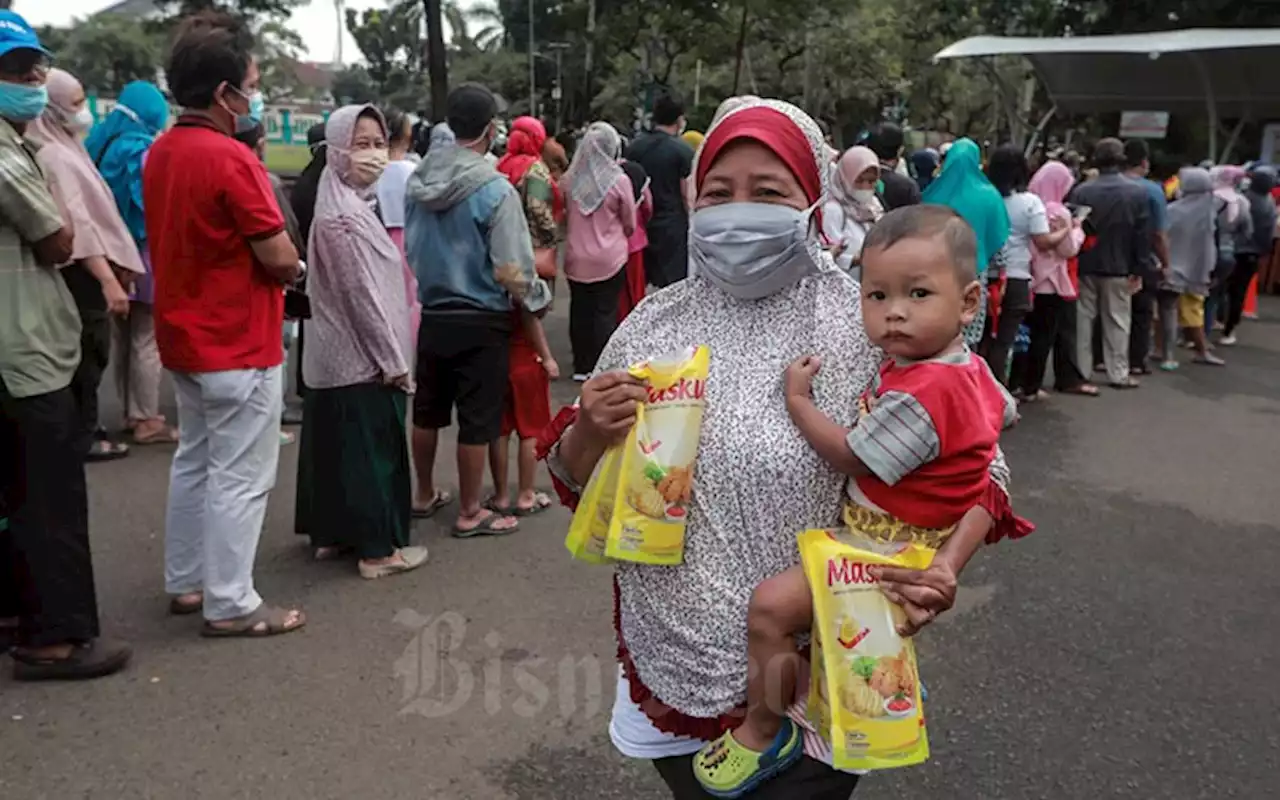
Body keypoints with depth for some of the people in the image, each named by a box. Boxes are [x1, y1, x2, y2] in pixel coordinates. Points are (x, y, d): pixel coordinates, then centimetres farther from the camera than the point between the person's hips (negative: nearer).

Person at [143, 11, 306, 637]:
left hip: (184, 338, 9)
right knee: (239, 478, 0)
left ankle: (185, 582, 29)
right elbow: (281, 257, -18)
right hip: (238, 346, -9)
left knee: (194, 463, 19)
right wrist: (294, 268, 4)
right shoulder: (230, 158, -20)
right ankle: (230, 605, 9)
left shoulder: (159, 153, 7)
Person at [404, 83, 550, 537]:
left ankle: (425, 494, 35)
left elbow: (408, 250, 10)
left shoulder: (419, 180, 0)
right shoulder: (496, 190, -18)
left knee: (427, 411, 19)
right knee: (477, 419, 6)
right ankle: (470, 513, 16)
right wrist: (535, 300, -2)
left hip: (429, 315, 6)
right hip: (480, 321, -6)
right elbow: (509, 273, -20)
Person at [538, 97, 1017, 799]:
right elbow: (579, 485, 5)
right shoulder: (654, 325, -3)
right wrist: (589, 434, -17)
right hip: (673, 665, 4)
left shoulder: (869, 328, -13)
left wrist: (943, 564, -24)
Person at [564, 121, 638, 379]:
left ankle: (582, 366, 19)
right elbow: (630, 225, 1)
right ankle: (601, 368, 7)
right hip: (609, 259, -3)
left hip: (576, 258, 3)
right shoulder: (620, 180, -10)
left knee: (580, 310, 11)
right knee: (605, 312, 5)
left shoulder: (570, 178, -4)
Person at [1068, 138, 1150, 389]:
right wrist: (1139, 269, -1)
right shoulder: (1137, 192, -5)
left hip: (1085, 265, 1)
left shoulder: (1081, 191, -5)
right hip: (1119, 267, -1)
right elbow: (1143, 235, -6)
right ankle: (1118, 374, 10)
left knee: (1082, 318, 9)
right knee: (1117, 321, 6)